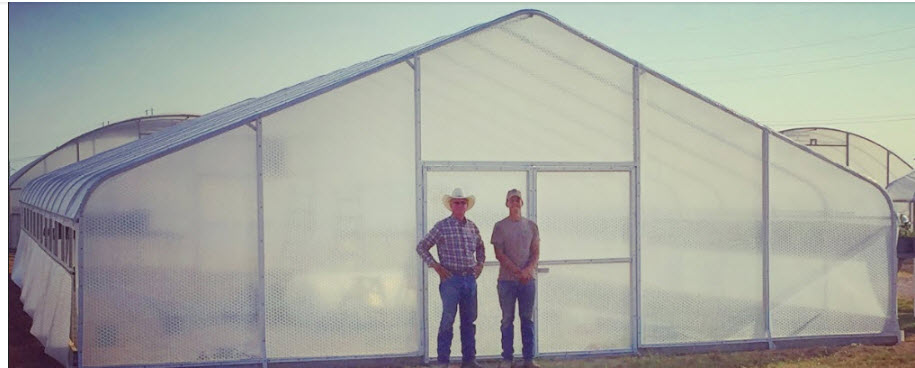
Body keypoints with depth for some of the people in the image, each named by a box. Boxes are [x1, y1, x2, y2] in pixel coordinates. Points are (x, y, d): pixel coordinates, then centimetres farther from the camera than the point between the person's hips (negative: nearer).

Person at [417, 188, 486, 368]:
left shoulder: (472, 227, 10)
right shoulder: (442, 226, -4)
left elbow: (480, 248, 27)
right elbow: (421, 247, -1)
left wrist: (480, 264, 12)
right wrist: (435, 266, -7)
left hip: (470, 279, 5)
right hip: (451, 279, -5)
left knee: (469, 320, 9)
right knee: (448, 320, -4)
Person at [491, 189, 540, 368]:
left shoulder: (531, 226, 9)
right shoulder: (500, 226, 2)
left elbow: (536, 252, 6)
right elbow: (499, 254, -4)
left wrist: (528, 270, -13)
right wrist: (518, 271, -14)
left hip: (528, 278, 2)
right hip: (507, 279, -2)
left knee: (527, 319, 5)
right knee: (507, 319, 1)